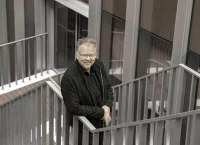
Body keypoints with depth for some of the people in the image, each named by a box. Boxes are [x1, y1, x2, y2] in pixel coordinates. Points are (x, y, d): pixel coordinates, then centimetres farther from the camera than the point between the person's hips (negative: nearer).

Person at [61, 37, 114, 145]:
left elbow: (108, 88, 7)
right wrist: (101, 113, -21)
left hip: (101, 124, 6)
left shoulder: (98, 65, -7)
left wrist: (107, 106, -11)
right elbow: (74, 108, -26)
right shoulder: (69, 78, -28)